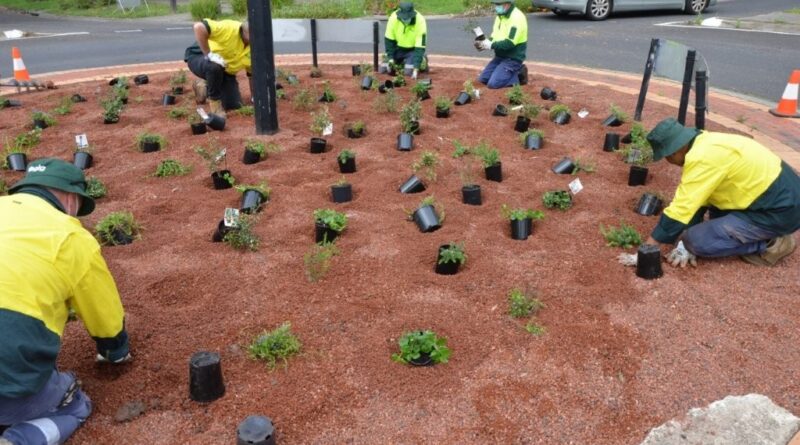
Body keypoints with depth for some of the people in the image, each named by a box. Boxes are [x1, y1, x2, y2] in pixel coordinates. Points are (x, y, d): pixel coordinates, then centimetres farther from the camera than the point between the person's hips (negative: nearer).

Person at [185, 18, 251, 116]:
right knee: (215, 67, -42)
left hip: (225, 71, 6)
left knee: (234, 104, -3)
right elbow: (199, 27, -39)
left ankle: (205, 86, 24)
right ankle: (215, 102, -17)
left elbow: (252, 74, 0)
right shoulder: (230, 29, -31)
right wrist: (209, 54, -36)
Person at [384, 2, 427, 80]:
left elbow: (420, 47, -29)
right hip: (398, 47, 3)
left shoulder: (420, 21, -29)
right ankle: (402, 61, 21)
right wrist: (390, 58, -15)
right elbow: (388, 39, -10)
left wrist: (416, 69, -35)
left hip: (413, 49, -3)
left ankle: (422, 61, 10)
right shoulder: (393, 18, -23)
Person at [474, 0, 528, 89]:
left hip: (512, 58, -9)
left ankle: (518, 75, 1)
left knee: (493, 84, -19)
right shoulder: (500, 16, 8)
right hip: (500, 56, 9)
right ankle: (509, 73, 14)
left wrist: (491, 45, -25)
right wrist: (485, 42, -8)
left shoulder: (517, 17, -21)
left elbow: (510, 43, -27)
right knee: (483, 79, 7)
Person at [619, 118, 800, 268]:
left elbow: (679, 210, -23)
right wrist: (686, 241, 3)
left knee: (699, 240, -13)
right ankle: (766, 234, 15)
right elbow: (691, 202, 9)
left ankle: (770, 244, -2)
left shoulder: (703, 158, -23)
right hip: (783, 194, 9)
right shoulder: (705, 143, 6)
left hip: (780, 210, -9)